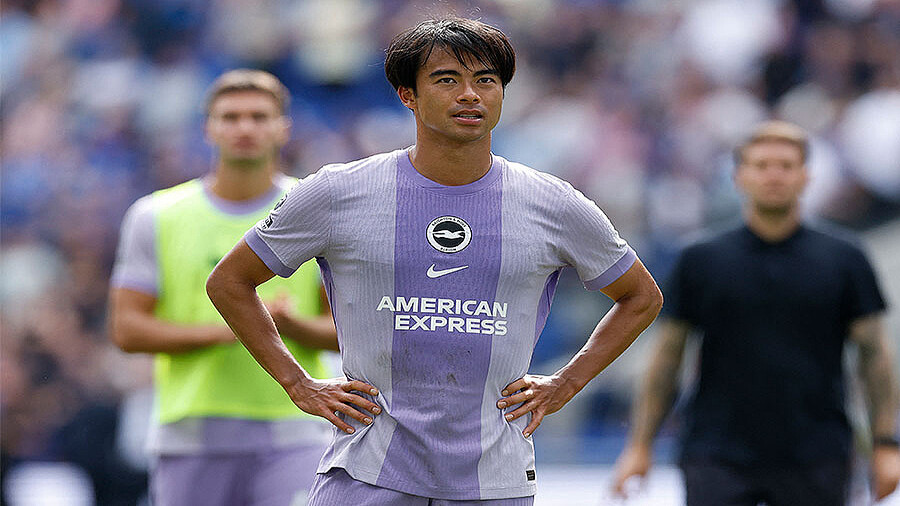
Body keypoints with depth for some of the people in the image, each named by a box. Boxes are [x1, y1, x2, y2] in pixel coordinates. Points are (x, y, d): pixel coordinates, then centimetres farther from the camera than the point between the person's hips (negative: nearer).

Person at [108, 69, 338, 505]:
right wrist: (223, 330, -13)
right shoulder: (156, 217, 7)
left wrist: (294, 324, -17)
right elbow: (126, 329, 1)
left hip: (294, 439, -1)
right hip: (192, 434, 1)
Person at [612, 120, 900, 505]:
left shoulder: (844, 260, 5)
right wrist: (640, 445, 3)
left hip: (815, 461, 1)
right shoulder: (701, 261, 6)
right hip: (717, 458, 0)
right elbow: (667, 355, 8)